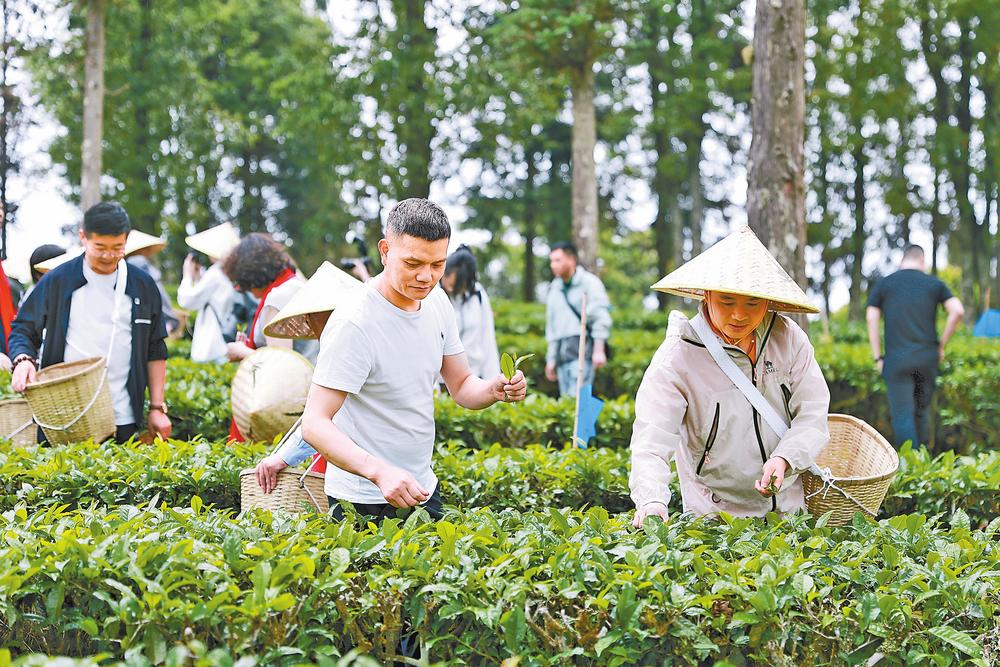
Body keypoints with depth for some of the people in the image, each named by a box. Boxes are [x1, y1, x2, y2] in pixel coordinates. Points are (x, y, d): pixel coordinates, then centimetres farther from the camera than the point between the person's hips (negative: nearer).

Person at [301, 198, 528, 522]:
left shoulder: (437, 302, 0)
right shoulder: (353, 324, -24)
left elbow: (461, 387, 9)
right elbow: (315, 423, -28)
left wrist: (495, 389, -14)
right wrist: (379, 471, -42)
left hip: (422, 489, 8)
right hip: (366, 504, -7)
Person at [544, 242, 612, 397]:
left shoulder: (589, 282, 0)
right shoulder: (554, 288, 20)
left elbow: (601, 319, -7)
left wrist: (599, 350, -15)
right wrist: (551, 359, 21)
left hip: (582, 351, -7)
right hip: (562, 353, 7)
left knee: (577, 397, -18)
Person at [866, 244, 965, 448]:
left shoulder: (882, 285, 9)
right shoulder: (934, 284, 10)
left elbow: (871, 319, 1)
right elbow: (957, 311, -2)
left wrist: (878, 357, 4)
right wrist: (941, 345, 6)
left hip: (896, 359, -2)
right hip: (927, 358, 2)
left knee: (902, 416, -3)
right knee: (920, 411, 17)